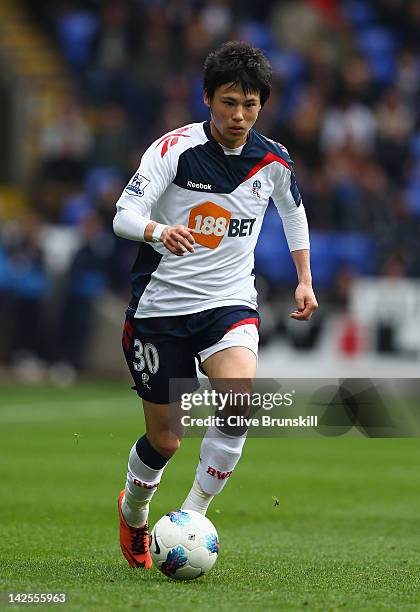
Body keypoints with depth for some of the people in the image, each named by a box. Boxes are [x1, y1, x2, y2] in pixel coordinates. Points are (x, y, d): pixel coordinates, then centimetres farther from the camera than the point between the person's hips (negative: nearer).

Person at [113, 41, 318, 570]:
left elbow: (293, 209, 21)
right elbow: (124, 214, -21)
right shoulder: (175, 148, -13)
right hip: (160, 305, -2)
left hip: (230, 304, 2)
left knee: (239, 398, -28)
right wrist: (158, 231, -42)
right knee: (164, 440, 4)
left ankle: (192, 515, -12)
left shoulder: (273, 161, -1)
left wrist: (304, 280, 18)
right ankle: (133, 509, 39)